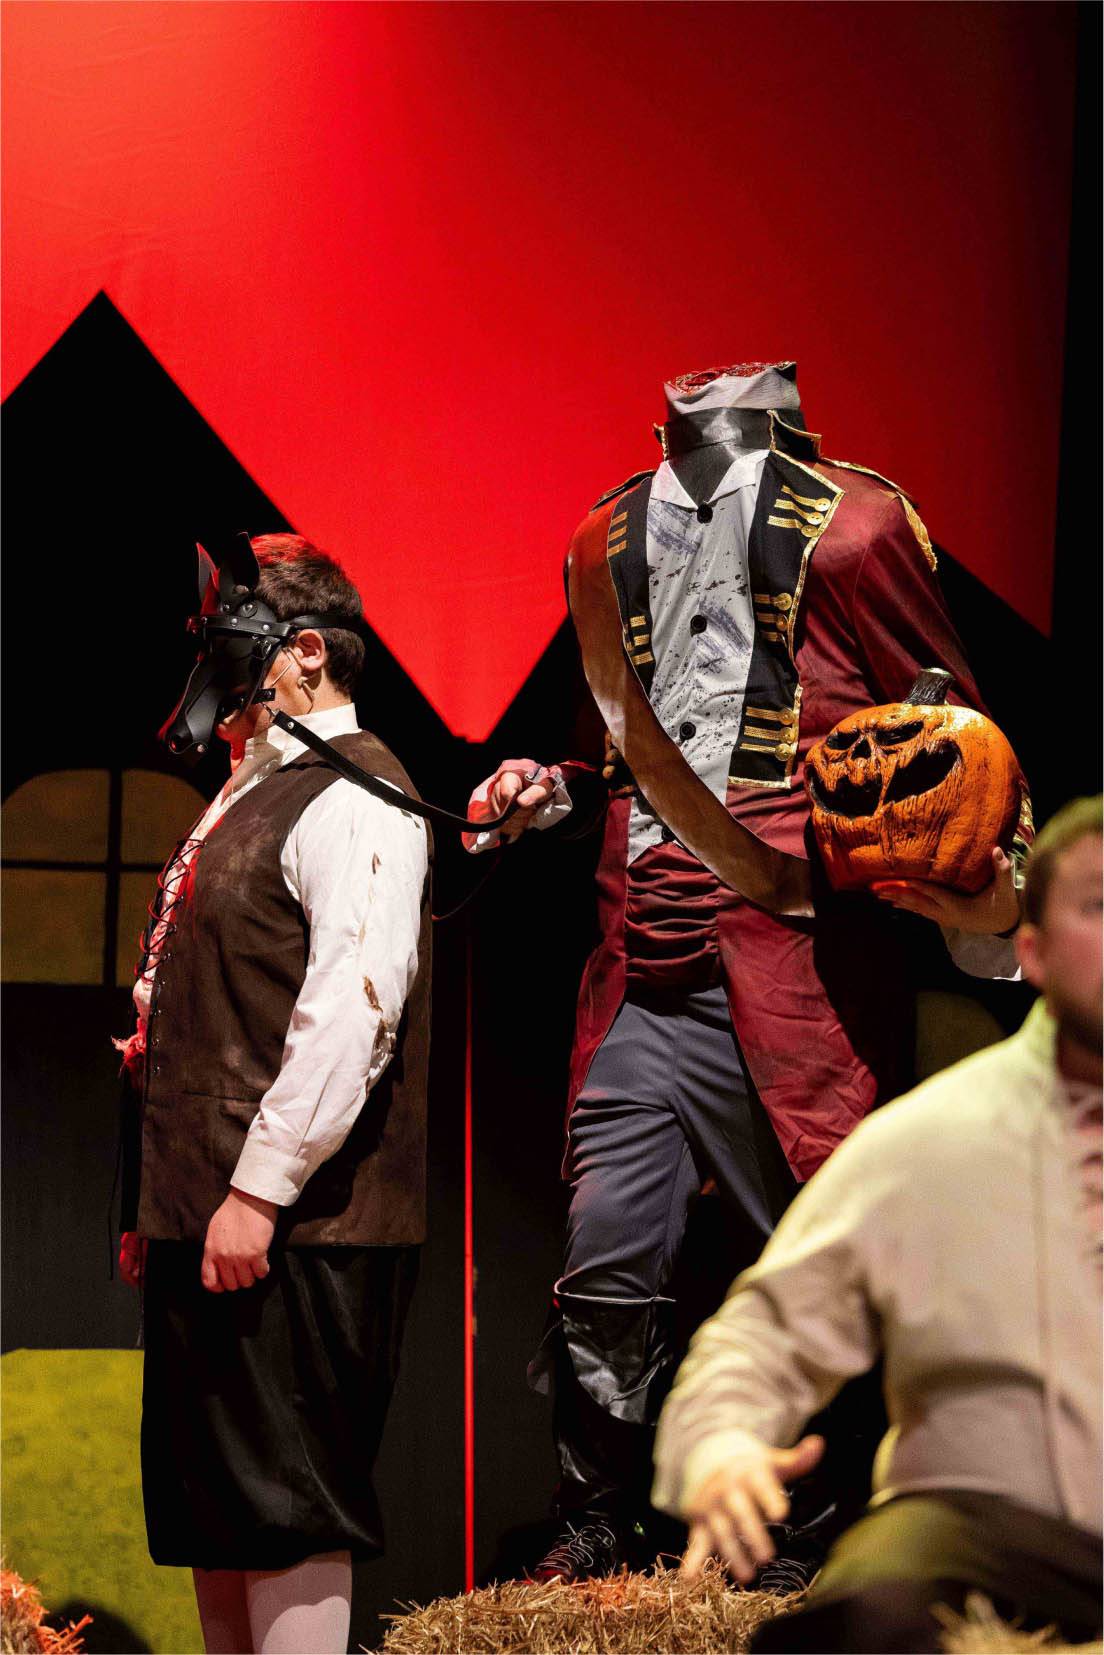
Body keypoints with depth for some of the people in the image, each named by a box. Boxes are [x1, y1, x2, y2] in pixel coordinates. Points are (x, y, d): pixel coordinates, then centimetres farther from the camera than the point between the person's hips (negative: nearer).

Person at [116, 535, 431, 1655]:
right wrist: (156, 1201, 21)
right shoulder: (247, 794, 20)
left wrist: (259, 1191, -22)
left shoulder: (352, 795, -9)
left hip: (292, 1229, -10)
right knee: (207, 1516, 11)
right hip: (198, 1219, 10)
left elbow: (354, 1007, -20)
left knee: (281, 1511, -7)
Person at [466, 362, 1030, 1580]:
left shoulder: (851, 524, 2)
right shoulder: (607, 541, 18)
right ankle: (592, 1543, 14)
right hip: (642, 966, 5)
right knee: (608, 1265, 1)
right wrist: (555, 794, 12)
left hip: (796, 964, -4)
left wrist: (984, 897, -13)